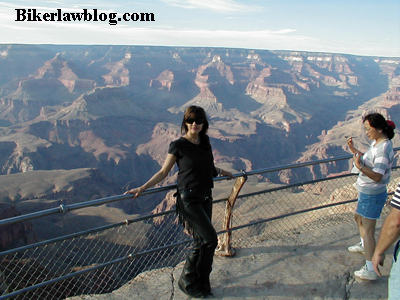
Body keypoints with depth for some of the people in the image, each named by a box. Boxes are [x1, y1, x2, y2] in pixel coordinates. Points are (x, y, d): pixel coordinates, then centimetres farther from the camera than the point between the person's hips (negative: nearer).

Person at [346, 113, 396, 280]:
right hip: (366, 192, 10)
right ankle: (363, 246, 54)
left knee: (368, 230, -3)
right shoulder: (376, 143, 3)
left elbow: (377, 176, -32)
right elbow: (368, 161, 16)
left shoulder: (383, 148, -26)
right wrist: (354, 150, 8)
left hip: (372, 195, -10)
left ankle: (370, 270, 6)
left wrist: (359, 166, -42)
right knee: (358, 218, 30)